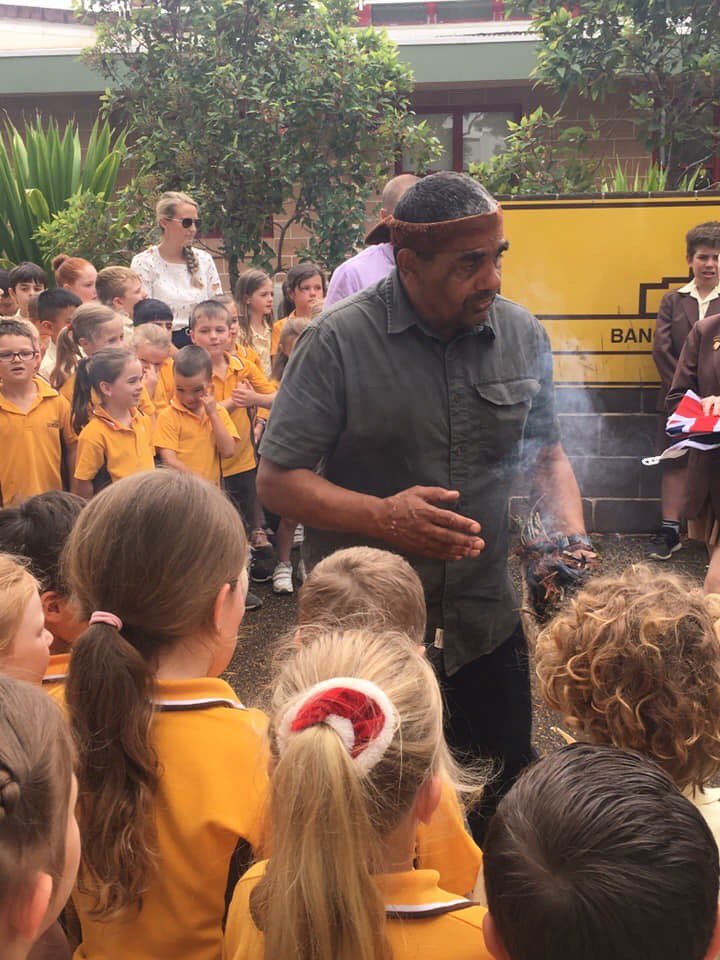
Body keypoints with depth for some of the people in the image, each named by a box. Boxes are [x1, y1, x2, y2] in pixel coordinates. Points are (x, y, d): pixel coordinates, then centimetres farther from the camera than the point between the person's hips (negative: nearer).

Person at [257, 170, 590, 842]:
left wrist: (571, 535, -5)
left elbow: (546, 451, 13)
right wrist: (382, 516, -27)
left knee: (517, 784, 15)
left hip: (484, 617, 4)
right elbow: (276, 480, -12)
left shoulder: (522, 336, 0)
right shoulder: (339, 341, -13)